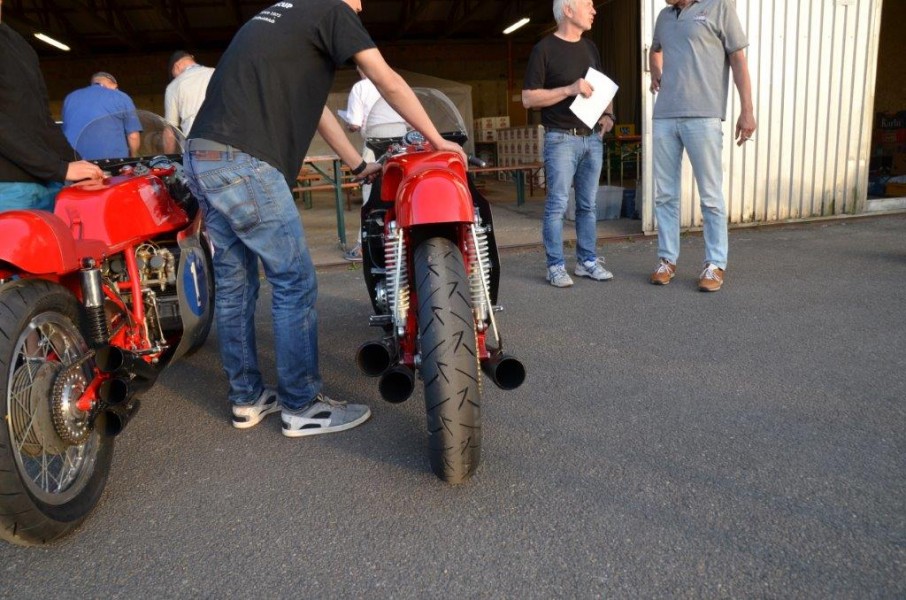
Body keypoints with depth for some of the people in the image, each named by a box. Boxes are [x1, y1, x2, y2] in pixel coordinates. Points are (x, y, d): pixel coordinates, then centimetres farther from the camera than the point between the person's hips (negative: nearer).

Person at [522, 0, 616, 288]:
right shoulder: (544, 49, -4)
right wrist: (569, 90, -18)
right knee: (557, 204, -6)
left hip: (593, 137, 6)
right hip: (561, 138, -6)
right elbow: (528, 98, -9)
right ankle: (556, 266, 1)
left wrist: (608, 114, 5)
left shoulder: (590, 47, 16)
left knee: (588, 205, 8)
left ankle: (587, 260, 15)